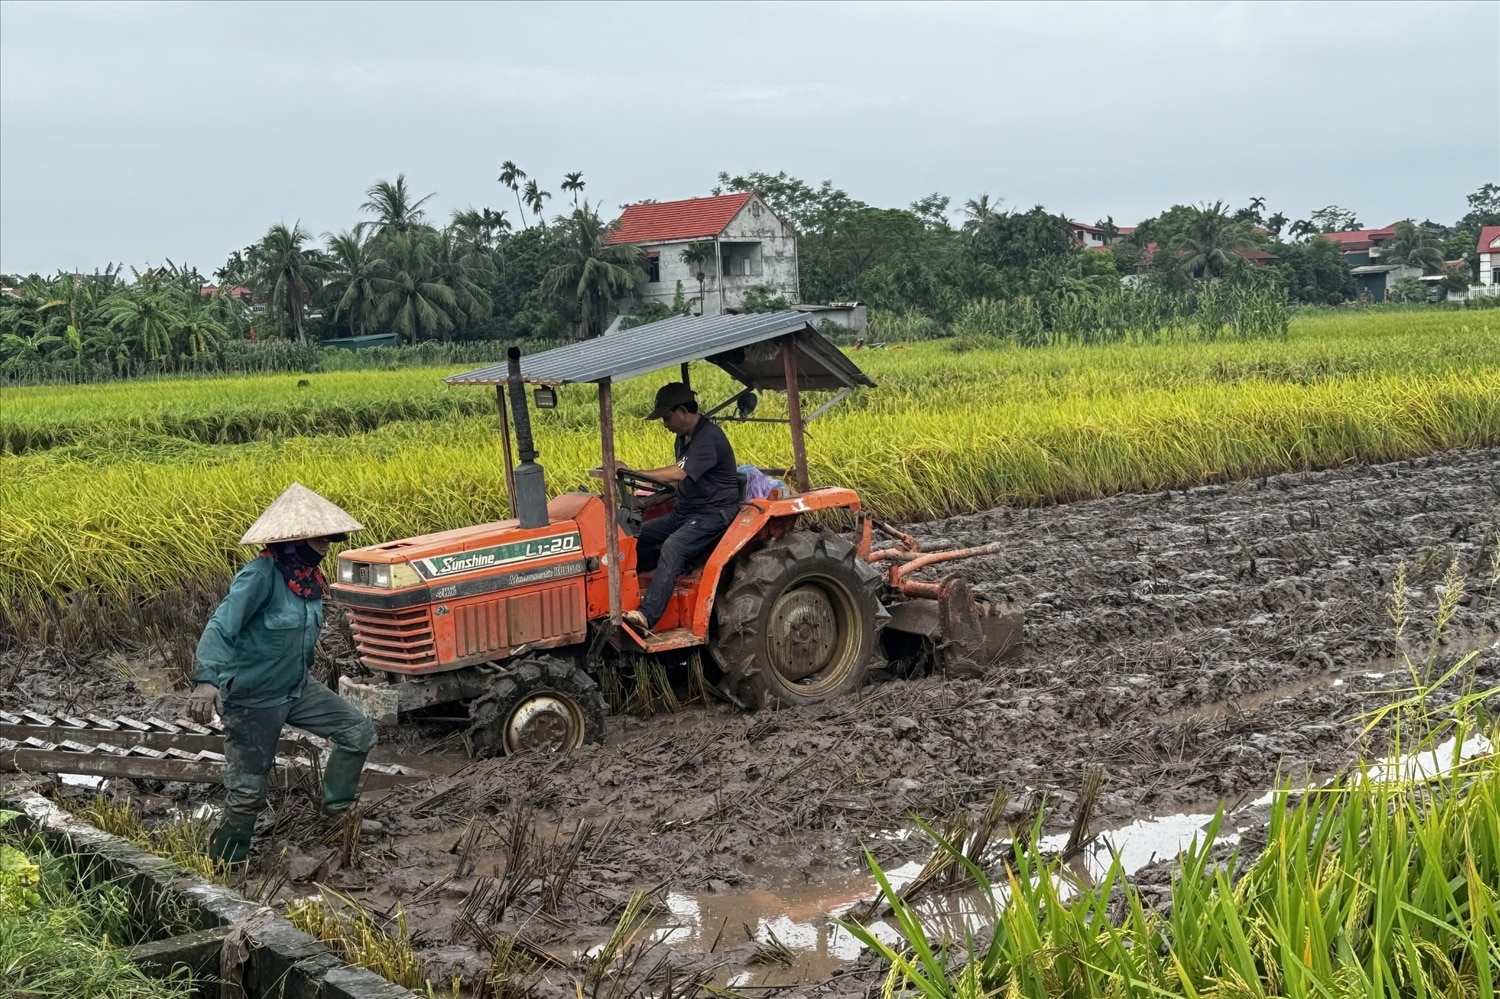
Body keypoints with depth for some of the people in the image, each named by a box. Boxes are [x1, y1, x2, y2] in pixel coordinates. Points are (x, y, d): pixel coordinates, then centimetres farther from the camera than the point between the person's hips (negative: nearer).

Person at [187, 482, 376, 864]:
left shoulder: (309, 575, 0)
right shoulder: (262, 575, -25)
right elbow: (220, 628, -31)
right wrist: (206, 681, -45)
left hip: (296, 689, 7)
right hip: (252, 699, -7)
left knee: (359, 732, 1)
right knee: (247, 792, 3)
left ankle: (337, 811, 20)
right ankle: (223, 867, 24)